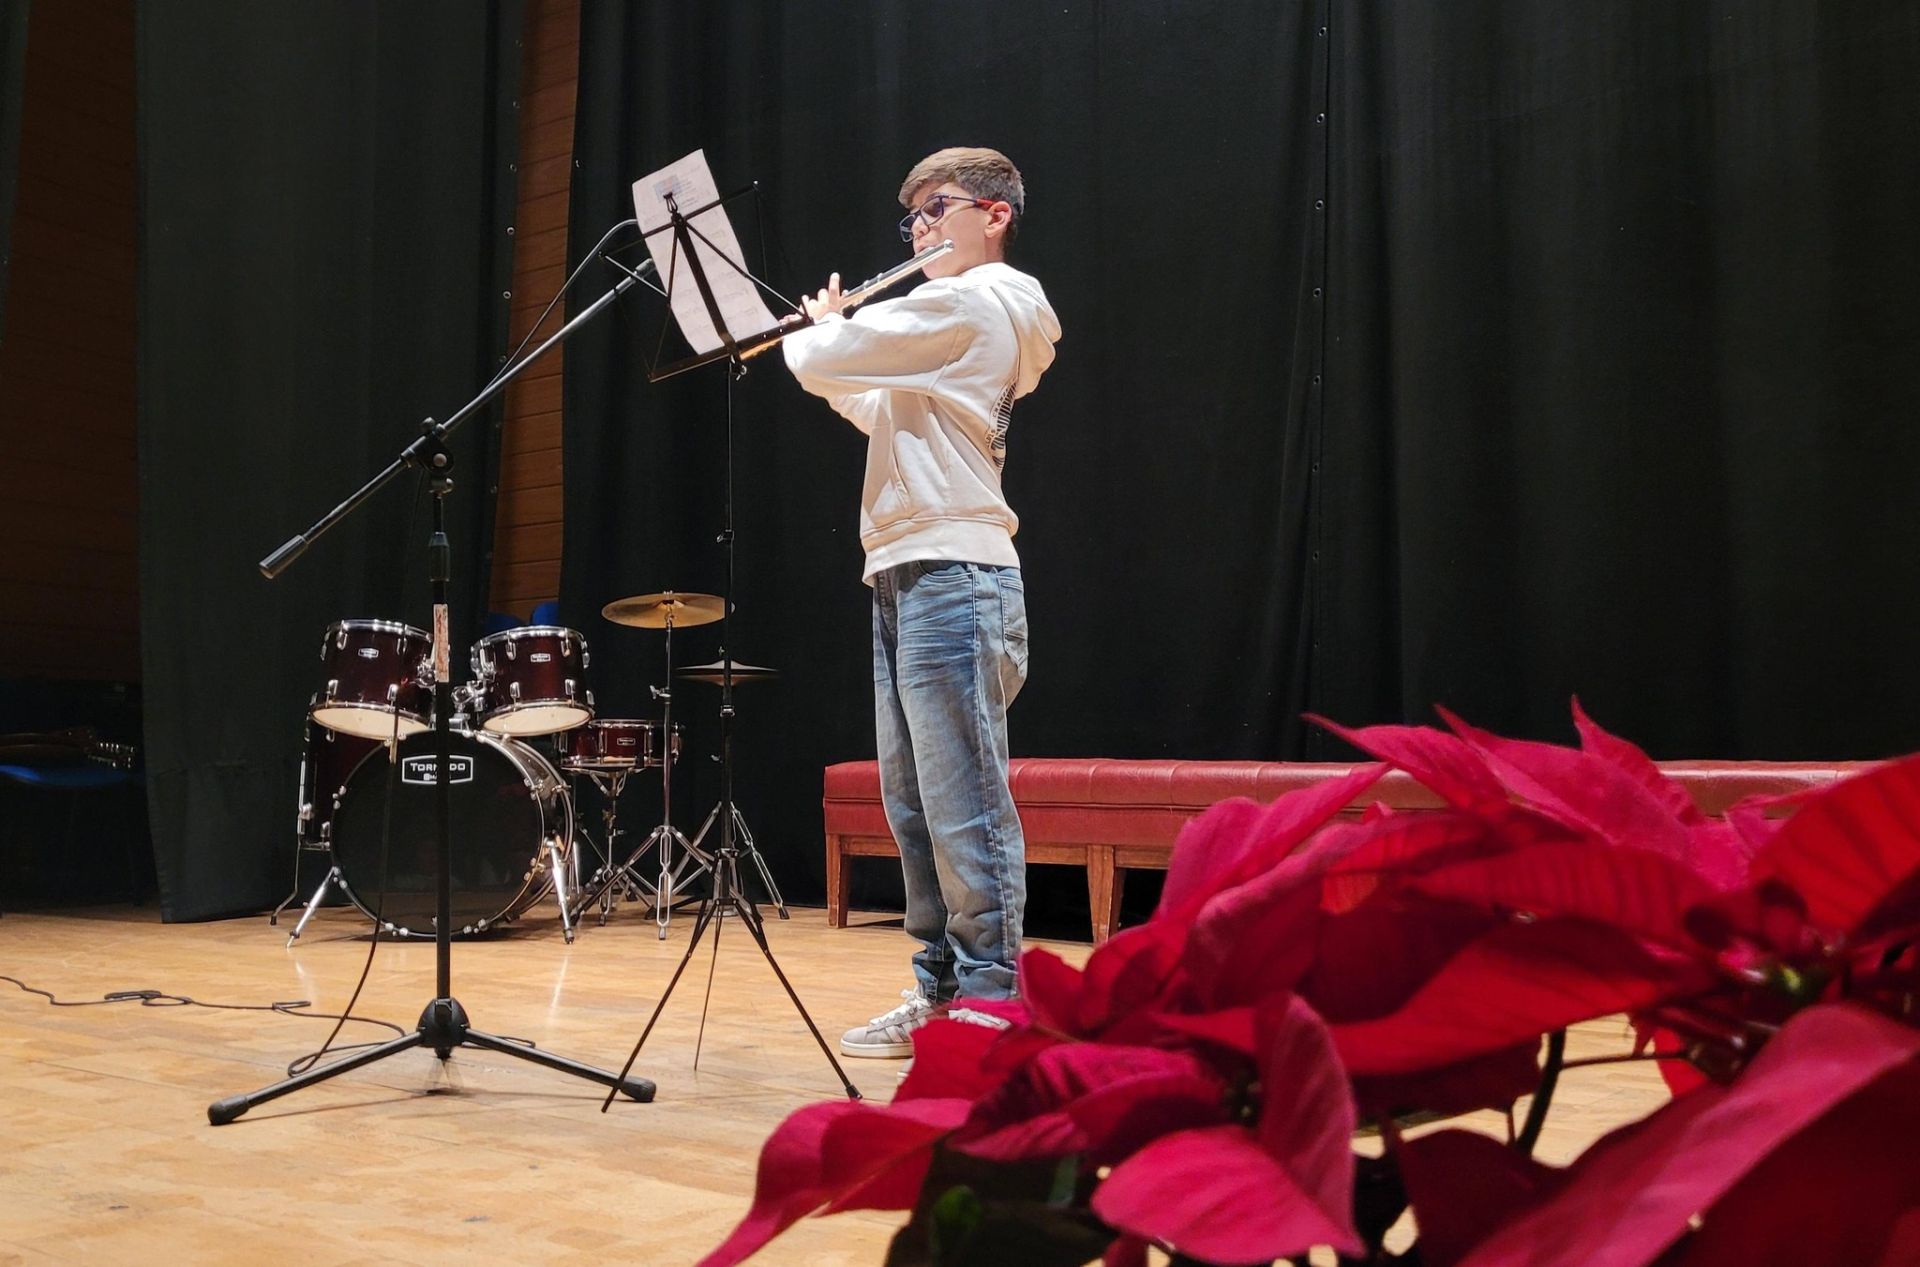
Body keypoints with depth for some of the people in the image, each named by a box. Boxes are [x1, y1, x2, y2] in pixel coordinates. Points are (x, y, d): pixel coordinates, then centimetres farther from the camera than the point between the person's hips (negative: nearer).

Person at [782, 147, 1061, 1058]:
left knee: (963, 798, -8)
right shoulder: (959, 315, 23)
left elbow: (822, 361, -12)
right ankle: (940, 987, 20)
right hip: (906, 577, 11)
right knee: (914, 802, 12)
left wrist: (816, 332, 9)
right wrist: (834, 344, 21)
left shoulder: (970, 302, -9)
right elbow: (883, 414, 30)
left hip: (952, 577, -11)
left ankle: (990, 998, -2)